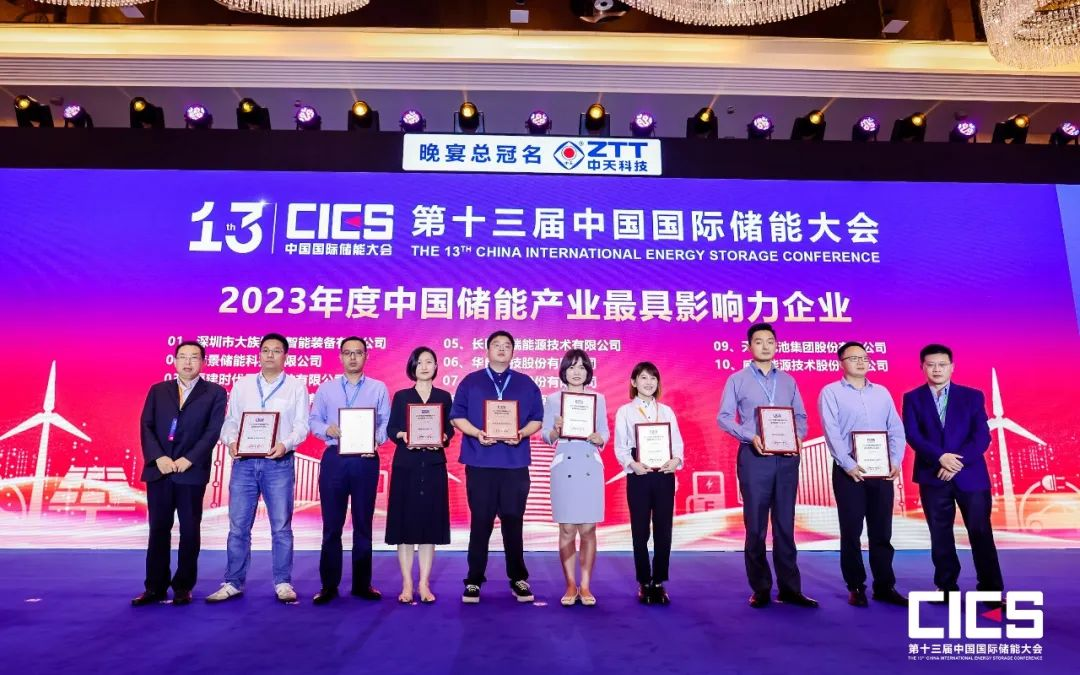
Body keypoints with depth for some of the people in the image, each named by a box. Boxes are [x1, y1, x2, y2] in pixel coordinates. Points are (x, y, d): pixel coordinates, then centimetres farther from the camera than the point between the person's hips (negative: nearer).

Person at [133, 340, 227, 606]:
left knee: (189, 531, 4)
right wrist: (158, 458, -10)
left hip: (192, 472, -3)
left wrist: (188, 460, -15)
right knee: (158, 530, 8)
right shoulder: (158, 391, 12)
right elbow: (146, 427, 4)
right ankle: (155, 587, 16)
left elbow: (213, 431, -6)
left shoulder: (215, 393, 3)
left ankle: (183, 587, 14)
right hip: (158, 470, 3)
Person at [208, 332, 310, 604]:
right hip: (244, 462, 2)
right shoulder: (242, 385, 13)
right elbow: (230, 421, 10)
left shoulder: (296, 386, 5)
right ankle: (233, 583, 16)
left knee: (281, 526, 3)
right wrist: (231, 441, -10)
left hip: (279, 463, -2)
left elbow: (301, 425, -1)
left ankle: (283, 584, 11)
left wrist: (285, 444, -19)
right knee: (238, 526, 5)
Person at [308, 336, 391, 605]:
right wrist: (328, 430, -13)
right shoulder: (325, 388, 10)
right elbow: (314, 421, 7)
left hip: (366, 460, 0)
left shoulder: (379, 388, 7)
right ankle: (329, 585, 13)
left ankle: (362, 583, 16)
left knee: (363, 523, 6)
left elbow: (386, 423, 1)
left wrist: (376, 440, -18)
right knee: (331, 523, 3)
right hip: (334, 459, 1)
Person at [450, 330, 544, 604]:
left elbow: (537, 419, 8)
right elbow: (457, 417, 3)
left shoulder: (526, 384, 10)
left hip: (515, 463, 1)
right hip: (480, 462, -1)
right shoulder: (470, 382, 8)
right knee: (480, 522, 3)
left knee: (513, 521, 6)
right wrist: (477, 433, -14)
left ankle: (518, 579, 17)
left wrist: (521, 434, -12)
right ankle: (474, 581, 12)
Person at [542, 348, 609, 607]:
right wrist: (556, 429, -18)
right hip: (564, 467, -1)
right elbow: (546, 436, 2)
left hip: (591, 467, 1)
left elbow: (605, 433, 8)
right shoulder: (553, 399, 5)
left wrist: (599, 439, -13)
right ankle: (570, 586, 14)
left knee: (588, 529, 3)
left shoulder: (598, 398, 9)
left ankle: (585, 586, 13)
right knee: (567, 530, 3)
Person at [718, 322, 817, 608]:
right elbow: (724, 418, -2)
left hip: (787, 457, 3)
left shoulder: (788, 381, 13)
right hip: (754, 456, -3)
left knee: (785, 524, 7)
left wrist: (798, 436, -8)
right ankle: (761, 589, 11)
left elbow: (800, 416, 13)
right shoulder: (737, 380, 3)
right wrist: (750, 437, -16)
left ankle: (790, 589, 13)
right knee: (756, 526, 2)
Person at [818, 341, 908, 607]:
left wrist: (896, 462, -4)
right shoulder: (831, 392, -1)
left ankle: (884, 586, 17)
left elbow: (896, 430, 10)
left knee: (881, 530, 8)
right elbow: (832, 433, -10)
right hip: (849, 471, -4)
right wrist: (849, 465, -18)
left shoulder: (882, 392, 14)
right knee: (851, 531, 3)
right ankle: (856, 587, 12)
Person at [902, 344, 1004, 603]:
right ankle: (946, 586, 19)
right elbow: (912, 435, -6)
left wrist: (959, 461, -15)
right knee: (940, 535, 7)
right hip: (933, 476, 0)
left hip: (971, 475, 0)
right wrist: (940, 457, -20)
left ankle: (991, 589, 12)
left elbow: (982, 436, -2)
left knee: (981, 533, 2)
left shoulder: (972, 396, 6)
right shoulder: (912, 398, 5)